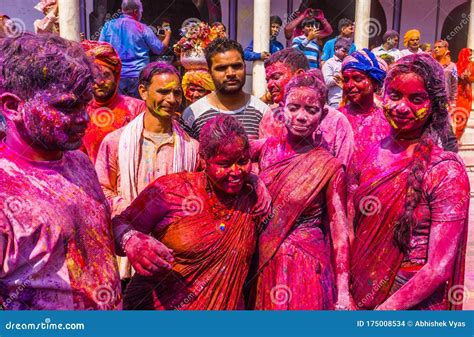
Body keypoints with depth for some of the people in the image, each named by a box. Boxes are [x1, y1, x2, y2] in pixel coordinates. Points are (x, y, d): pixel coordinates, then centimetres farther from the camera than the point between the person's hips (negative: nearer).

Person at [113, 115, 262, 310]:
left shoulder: (254, 200, -6)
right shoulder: (172, 190, -17)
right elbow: (119, 225, -15)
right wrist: (131, 240, -37)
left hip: (225, 307, 3)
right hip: (157, 305, -2)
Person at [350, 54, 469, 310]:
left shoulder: (447, 171, -18)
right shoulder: (375, 152, -4)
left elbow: (439, 269, -18)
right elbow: (357, 229, 4)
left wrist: (384, 309, -18)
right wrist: (343, 292, -4)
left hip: (414, 304, -4)